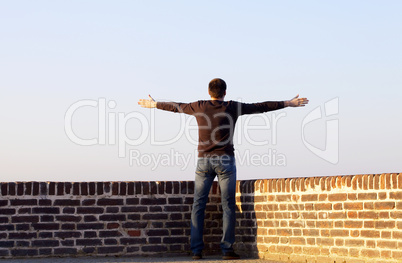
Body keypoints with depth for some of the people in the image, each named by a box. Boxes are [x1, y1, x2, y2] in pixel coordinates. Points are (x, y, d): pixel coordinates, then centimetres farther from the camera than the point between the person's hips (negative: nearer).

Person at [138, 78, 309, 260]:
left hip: (203, 161, 2)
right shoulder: (232, 108, 0)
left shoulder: (199, 107, 5)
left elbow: (176, 107, 20)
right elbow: (261, 107, 6)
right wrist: (288, 103, 14)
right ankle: (227, 249, -2)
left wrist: (153, 104, 37)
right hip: (225, 161, -2)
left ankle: (196, 250, 2)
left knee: (198, 206, 5)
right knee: (228, 206, 2)